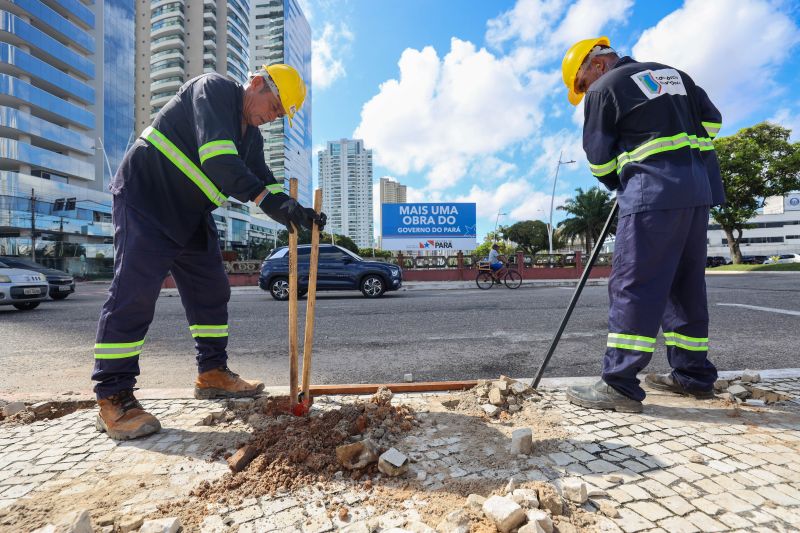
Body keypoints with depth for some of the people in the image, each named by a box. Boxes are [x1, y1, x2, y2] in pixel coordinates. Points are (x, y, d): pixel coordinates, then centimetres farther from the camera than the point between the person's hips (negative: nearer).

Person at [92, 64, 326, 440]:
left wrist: (296, 211, -11)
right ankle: (112, 398, -1)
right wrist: (265, 198, -37)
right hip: (145, 200, -8)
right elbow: (216, 156, -29)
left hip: (191, 215, 9)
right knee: (133, 293, -11)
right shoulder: (214, 88, -12)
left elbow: (264, 182, 6)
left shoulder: (251, 136, 12)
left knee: (211, 292, 5)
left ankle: (212, 373, 15)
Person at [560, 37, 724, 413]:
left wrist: (620, 186, 17)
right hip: (699, 187, 8)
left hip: (654, 190, -8)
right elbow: (712, 120, 23)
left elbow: (599, 159, 1)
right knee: (685, 285, 12)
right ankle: (694, 374, 19)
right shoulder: (673, 74, 24)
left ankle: (620, 385, -10)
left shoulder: (603, 89, 2)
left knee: (633, 285, -11)